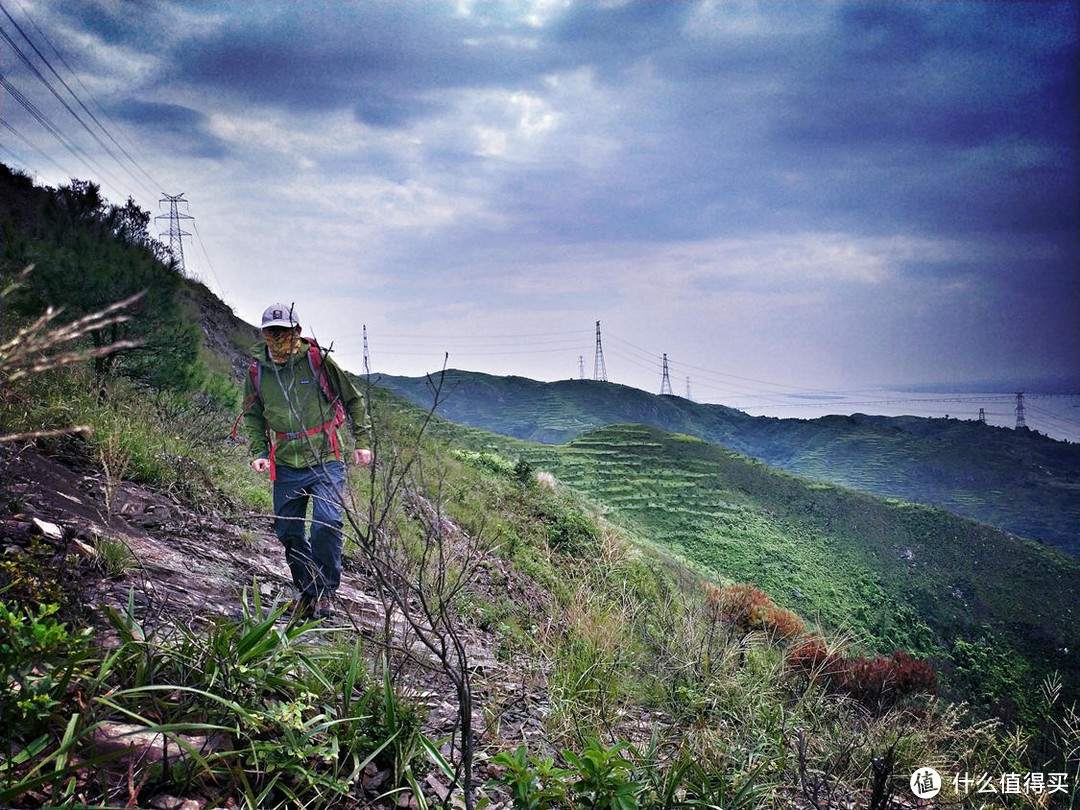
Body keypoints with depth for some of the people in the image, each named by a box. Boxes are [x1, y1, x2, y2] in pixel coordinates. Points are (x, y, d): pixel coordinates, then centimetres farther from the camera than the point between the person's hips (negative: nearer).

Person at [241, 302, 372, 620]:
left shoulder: (317, 361, -7)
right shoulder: (257, 370, 3)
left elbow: (353, 401, 3)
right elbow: (252, 415, 18)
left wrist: (361, 442, 0)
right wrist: (258, 452, 5)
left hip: (325, 462, -4)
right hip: (286, 467, 4)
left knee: (327, 523, -18)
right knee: (289, 533, 7)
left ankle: (327, 591, -2)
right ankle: (307, 590, 24)